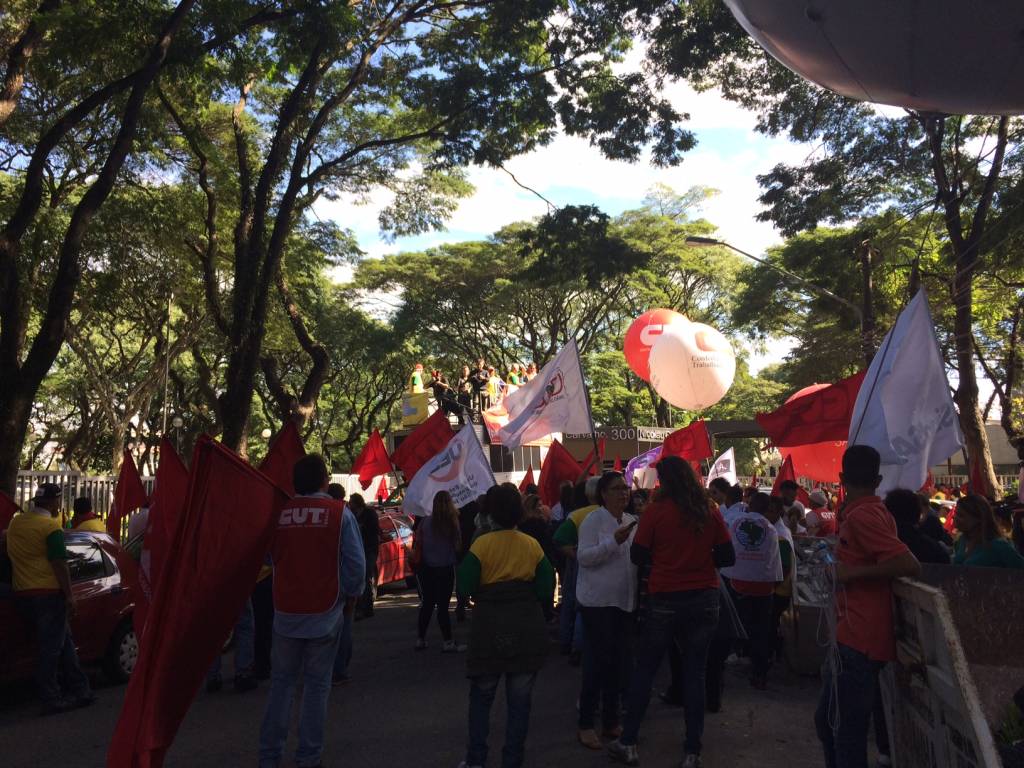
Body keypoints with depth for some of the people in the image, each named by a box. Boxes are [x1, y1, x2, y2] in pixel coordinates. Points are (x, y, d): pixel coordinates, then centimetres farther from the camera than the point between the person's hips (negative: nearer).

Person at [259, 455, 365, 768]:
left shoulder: (278, 513, -4)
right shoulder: (339, 513, -10)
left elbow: (270, 558, 8)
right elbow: (355, 564, -10)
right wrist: (351, 597, 6)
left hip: (285, 612, 2)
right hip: (325, 613, -2)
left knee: (281, 682, 16)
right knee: (317, 684, 10)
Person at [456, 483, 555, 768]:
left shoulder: (482, 544, -10)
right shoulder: (532, 545, -4)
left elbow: (465, 587, -10)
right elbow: (546, 589, -3)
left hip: (490, 629, -1)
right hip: (528, 630, 1)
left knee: (481, 697, 16)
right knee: (519, 701, 11)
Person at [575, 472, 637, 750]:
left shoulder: (632, 521, 10)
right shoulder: (593, 520, -10)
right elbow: (584, 557, -18)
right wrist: (614, 541, -26)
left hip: (624, 601, 7)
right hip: (597, 600, -6)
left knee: (619, 661, 12)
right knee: (598, 661, -3)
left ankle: (611, 721, 26)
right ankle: (586, 724, 11)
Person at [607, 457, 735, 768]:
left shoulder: (656, 510, -9)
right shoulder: (709, 510, -1)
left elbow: (637, 556, -5)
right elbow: (728, 557, 2)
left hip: (664, 599, -2)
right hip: (704, 599, 3)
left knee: (644, 669, 11)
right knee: (695, 672, 11)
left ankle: (627, 742, 18)